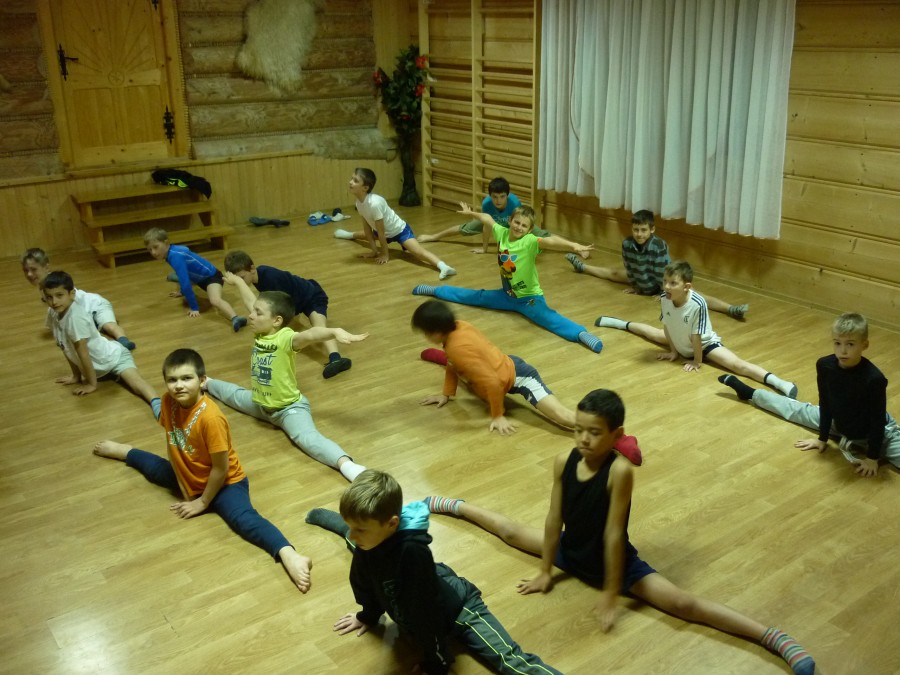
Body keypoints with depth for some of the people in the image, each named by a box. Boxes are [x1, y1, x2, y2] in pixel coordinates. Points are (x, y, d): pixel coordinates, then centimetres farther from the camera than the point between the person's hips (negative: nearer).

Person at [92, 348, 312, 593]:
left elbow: (221, 468, -25)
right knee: (153, 467, 27)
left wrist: (203, 502, -15)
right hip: (188, 478, 8)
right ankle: (123, 451, 62)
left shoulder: (210, 417, -34)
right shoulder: (168, 401, -13)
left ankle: (289, 556, -54)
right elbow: (172, 444, 0)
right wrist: (183, 488, -1)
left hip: (225, 483, -8)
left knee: (244, 519, -33)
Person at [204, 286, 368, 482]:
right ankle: (208, 384, 69)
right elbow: (250, 300, 10)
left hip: (289, 407, -9)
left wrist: (335, 332, -73)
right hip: (260, 404, 9)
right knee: (236, 396, 37)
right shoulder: (261, 331, -9)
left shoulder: (286, 338, -31)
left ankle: (345, 464, -54)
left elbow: (310, 334, -54)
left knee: (307, 438, -35)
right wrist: (237, 281, 27)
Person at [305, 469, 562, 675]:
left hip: (454, 607, -7)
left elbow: (425, 610, -37)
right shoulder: (370, 535, -26)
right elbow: (364, 578, -5)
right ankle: (323, 516, 59)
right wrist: (369, 614, 10)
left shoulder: (412, 551, -47)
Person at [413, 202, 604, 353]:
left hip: (530, 298, -6)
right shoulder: (502, 233, -6)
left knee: (549, 318, -33)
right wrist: (471, 213, 32)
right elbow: (487, 219, 14)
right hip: (507, 294, 6)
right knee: (474, 297, 21)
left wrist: (573, 246, -59)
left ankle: (581, 334, -56)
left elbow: (551, 241, -43)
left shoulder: (531, 241, -23)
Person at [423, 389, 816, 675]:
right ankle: (452, 505, 50)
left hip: (614, 563, -5)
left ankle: (776, 640, -26)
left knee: (683, 604, -19)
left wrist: (611, 594, -24)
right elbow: (554, 518, -10)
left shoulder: (620, 471, -33)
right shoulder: (563, 462, -17)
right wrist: (545, 571, -2)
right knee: (512, 532, 22)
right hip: (570, 552, 6)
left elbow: (614, 534, -29)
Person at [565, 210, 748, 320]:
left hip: (662, 284, -6)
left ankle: (730, 309, -42)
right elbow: (629, 268, -5)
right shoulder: (627, 243, -21)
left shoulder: (659, 246, -36)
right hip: (641, 282, 6)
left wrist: (664, 294, -17)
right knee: (615, 273, 24)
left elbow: (663, 273, -26)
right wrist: (633, 285, 7)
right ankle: (582, 267, 52)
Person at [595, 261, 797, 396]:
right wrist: (673, 351, 2)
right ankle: (623, 324, 56)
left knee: (737, 364, -25)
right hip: (680, 343, 6)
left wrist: (697, 361, -18)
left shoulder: (698, 304, -41)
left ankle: (779, 383, -39)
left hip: (705, 344, -6)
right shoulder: (664, 300, -23)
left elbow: (697, 336, -29)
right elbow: (667, 327, -7)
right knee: (653, 333, 27)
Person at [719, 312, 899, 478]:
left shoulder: (874, 379, -38)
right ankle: (750, 393, 43)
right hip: (839, 423, 5)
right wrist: (822, 438, -2)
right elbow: (826, 403, -10)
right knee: (797, 410, 24)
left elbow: (878, 420, -28)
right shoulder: (825, 366, -23)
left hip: (875, 431, -5)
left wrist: (873, 457, -25)